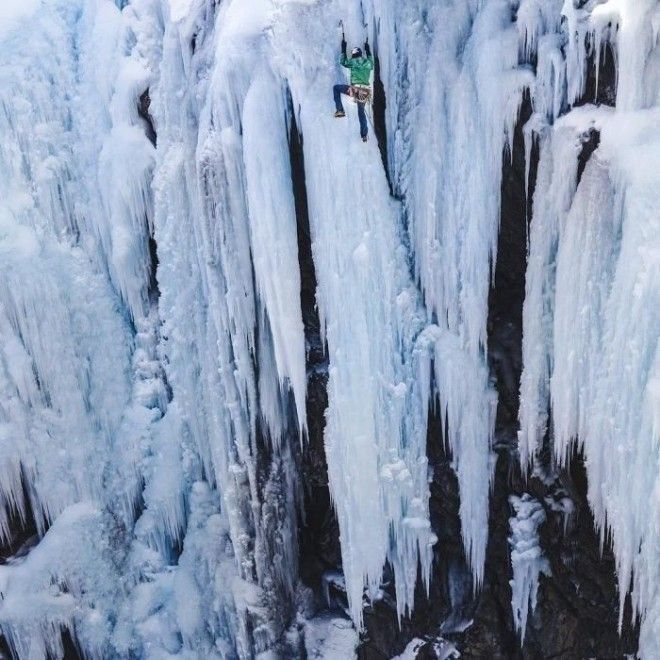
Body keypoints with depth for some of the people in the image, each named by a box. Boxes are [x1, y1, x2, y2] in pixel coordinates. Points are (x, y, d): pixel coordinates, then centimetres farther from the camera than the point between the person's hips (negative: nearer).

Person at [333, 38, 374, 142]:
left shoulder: (353, 61, -2)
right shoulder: (368, 63, 10)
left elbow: (343, 62, 16)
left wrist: (343, 49, 25)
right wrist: (368, 50, 42)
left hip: (355, 89, -5)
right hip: (365, 92, 5)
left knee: (336, 88, 16)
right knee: (361, 112, 21)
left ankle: (340, 110, 6)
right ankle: (364, 135, 20)